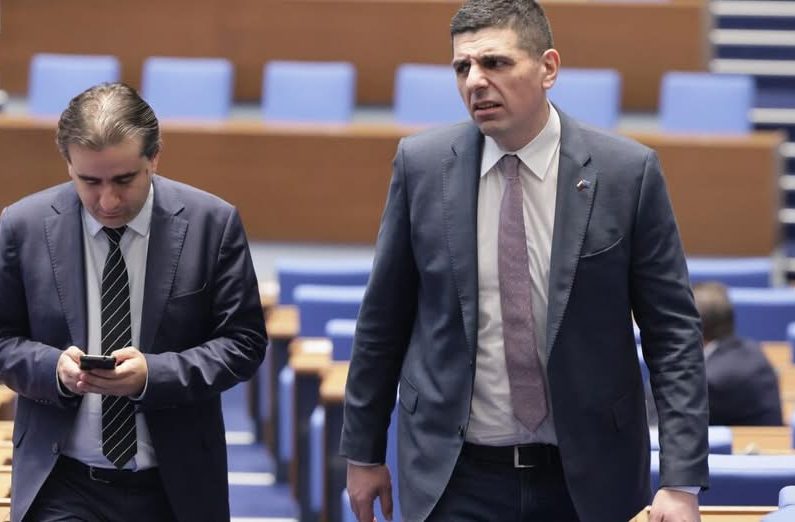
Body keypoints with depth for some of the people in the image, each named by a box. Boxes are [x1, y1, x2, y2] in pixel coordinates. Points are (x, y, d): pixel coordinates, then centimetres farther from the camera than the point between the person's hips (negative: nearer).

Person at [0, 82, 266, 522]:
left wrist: (154, 374, -20)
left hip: (176, 486, 1)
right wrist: (53, 367, -17)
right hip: (63, 485, 0)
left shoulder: (212, 223, -5)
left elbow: (242, 342, -3)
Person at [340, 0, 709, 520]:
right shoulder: (422, 164, -2)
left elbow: (673, 333, -5)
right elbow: (383, 319, 7)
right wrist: (362, 451, 11)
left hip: (586, 478, -1)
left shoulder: (627, 172, -6)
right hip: (455, 478, 1)